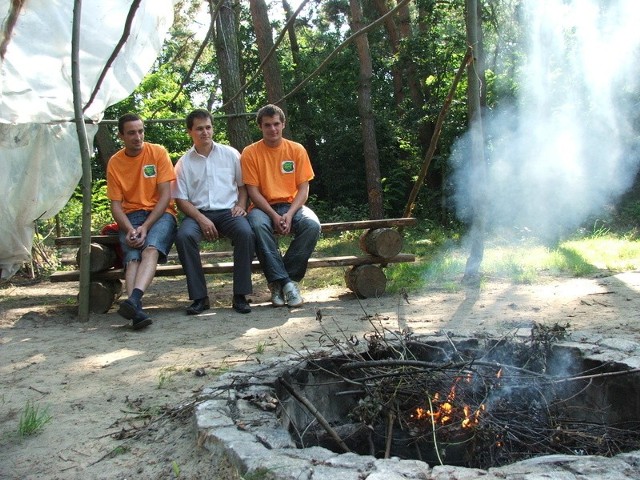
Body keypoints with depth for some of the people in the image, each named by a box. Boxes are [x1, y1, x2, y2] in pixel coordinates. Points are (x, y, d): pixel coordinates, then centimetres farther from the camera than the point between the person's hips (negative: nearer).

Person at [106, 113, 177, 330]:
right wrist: (129, 229, -17)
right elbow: (115, 204, 3)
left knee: (151, 248, -34)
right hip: (131, 216, 2)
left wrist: (145, 227, -16)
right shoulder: (114, 163, 7)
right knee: (132, 257, -28)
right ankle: (137, 311, -46)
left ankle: (133, 300, -53)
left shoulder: (158, 152, 0)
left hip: (160, 213, -2)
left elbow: (165, 196, -5)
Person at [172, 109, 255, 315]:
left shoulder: (230, 154, 12)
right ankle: (199, 296, -23)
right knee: (183, 236, -33)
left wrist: (241, 205, -4)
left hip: (228, 211, 0)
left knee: (246, 232, -33)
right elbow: (181, 199, 4)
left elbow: (243, 185, 17)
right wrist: (201, 219, -12)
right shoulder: (184, 163, 10)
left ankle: (240, 295, -25)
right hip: (198, 213, 0)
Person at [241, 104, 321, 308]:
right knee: (258, 225, -36)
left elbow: (303, 188, 0)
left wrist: (289, 214, -18)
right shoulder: (250, 152, -1)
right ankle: (284, 282, -28)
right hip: (264, 207, -1)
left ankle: (279, 281, -19)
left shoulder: (297, 150, 2)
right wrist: (274, 215, -20)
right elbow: (253, 191, -5)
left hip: (292, 205, 2)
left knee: (312, 225, -30)